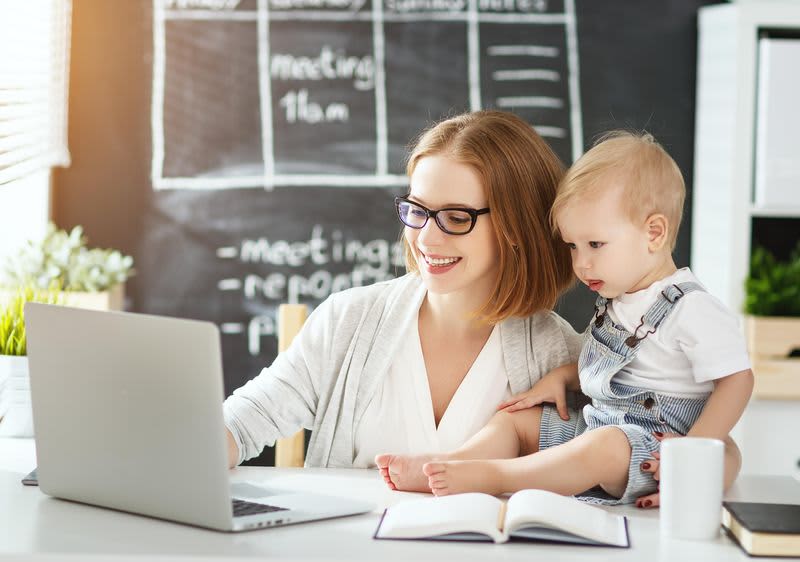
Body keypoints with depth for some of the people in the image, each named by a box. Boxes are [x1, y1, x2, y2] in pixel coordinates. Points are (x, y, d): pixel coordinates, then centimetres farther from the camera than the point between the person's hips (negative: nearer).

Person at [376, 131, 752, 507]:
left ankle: (494, 475, -33)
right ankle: (447, 464, -16)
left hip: (651, 451, -9)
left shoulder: (693, 311, -15)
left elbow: (736, 378, -15)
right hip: (595, 430, 9)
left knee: (606, 447, -38)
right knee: (515, 418, 5)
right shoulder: (616, 301, 13)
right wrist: (561, 376, 9)